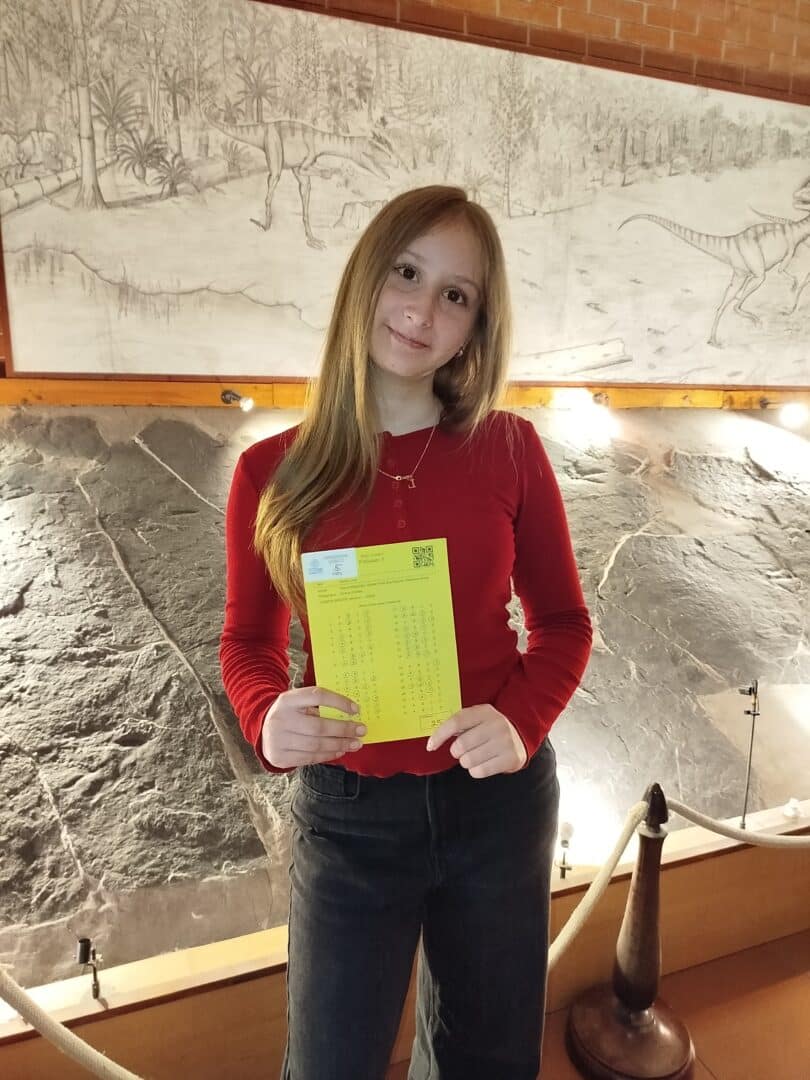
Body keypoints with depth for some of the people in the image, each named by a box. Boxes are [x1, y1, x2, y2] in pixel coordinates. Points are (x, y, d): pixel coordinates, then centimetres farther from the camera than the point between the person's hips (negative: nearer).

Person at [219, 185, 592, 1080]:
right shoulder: (273, 472, -9)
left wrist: (518, 721, -20)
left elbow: (562, 619, -1)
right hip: (346, 810, -1)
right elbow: (248, 640, 1)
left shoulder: (509, 448, -9)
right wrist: (268, 716, -20)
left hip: (500, 800, 2)